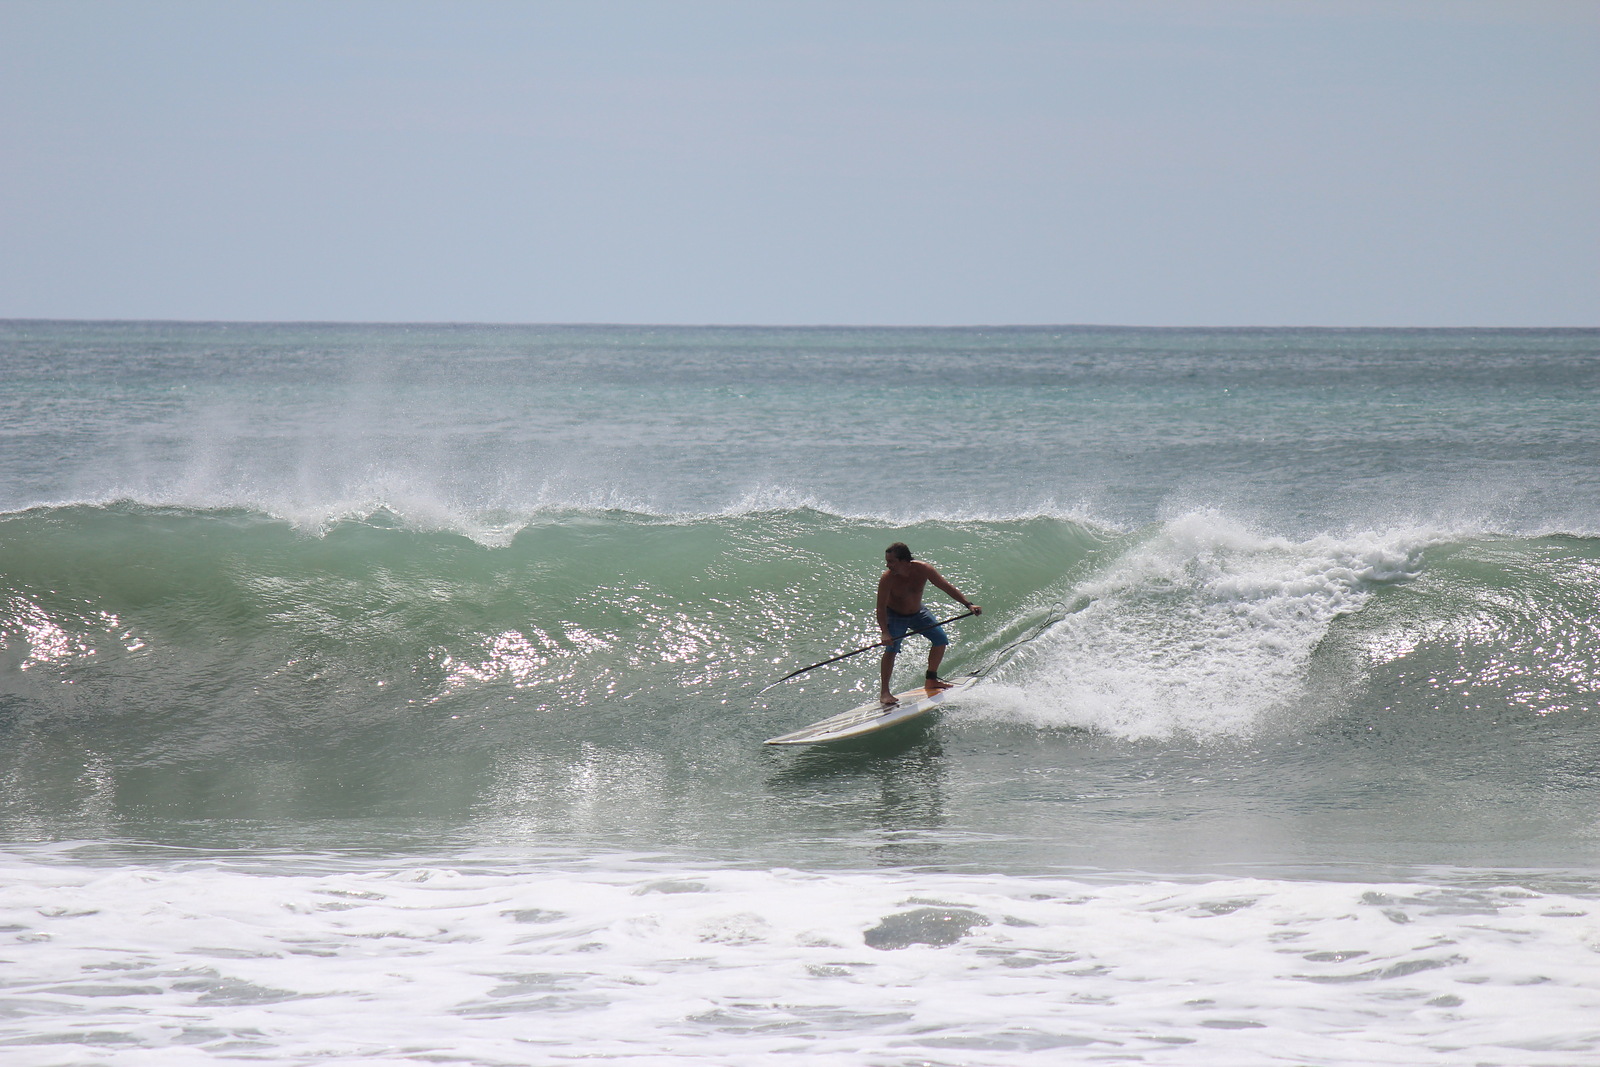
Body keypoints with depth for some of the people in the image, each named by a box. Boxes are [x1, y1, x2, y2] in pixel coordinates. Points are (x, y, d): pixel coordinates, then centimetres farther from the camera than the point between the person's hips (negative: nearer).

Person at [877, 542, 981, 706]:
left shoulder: (922, 570, -24)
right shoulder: (887, 579, -31)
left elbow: (947, 587, -16)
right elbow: (881, 608, -30)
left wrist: (968, 604, -24)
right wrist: (885, 633, -43)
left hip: (917, 612, 4)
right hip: (895, 616, -4)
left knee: (940, 639, 1)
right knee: (892, 648, -23)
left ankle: (932, 680, 19)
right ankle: (884, 692, -16)